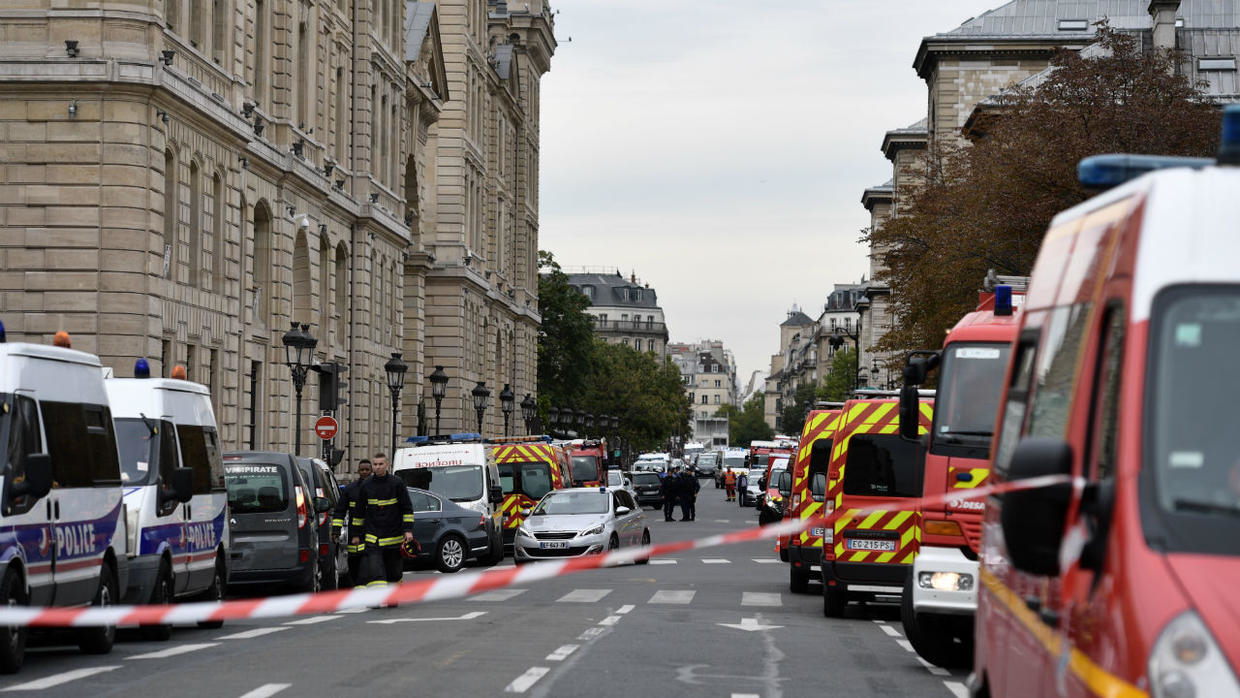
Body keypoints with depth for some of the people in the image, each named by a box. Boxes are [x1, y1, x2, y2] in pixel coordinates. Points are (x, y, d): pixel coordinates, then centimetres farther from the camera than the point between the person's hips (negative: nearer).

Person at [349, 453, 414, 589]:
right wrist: (356, 534, 12)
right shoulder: (365, 485, 5)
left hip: (394, 536, 0)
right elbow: (358, 511, 13)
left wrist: (408, 529, -7)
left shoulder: (397, 483, 0)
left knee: (394, 571, 9)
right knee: (374, 568, -16)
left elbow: (407, 508, 3)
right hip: (372, 536, 0)